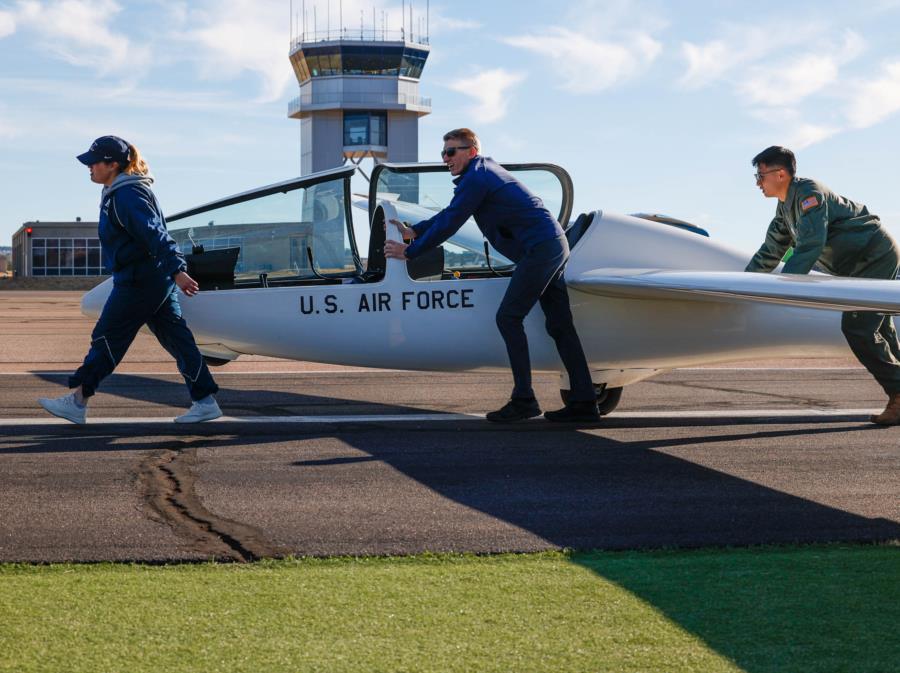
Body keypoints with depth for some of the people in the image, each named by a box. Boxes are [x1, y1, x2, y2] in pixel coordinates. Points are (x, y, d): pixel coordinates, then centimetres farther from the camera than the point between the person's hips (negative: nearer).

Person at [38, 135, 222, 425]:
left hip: (138, 282, -10)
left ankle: (77, 401, 5)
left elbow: (155, 235, -24)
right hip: (157, 280, 10)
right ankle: (205, 402, 7)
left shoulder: (127, 195, -16)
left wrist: (177, 270, -31)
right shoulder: (118, 193, 17)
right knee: (176, 338, 7)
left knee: (107, 338, -2)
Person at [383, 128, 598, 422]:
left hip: (539, 248, -10)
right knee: (560, 325, 7)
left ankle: (523, 399, -11)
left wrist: (409, 251, -2)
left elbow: (449, 224, -10)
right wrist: (414, 231, 21)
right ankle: (584, 402, 5)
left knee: (508, 317, -9)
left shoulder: (475, 178, -10)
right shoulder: (485, 171, 21)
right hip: (555, 245, 10)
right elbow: (451, 213, 28)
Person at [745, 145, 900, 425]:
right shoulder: (785, 206, 11)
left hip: (876, 255, -10)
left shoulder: (809, 193, -21)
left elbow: (809, 247, -30)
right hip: (859, 264, 10)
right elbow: (770, 252, 18)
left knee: (857, 328, -17)